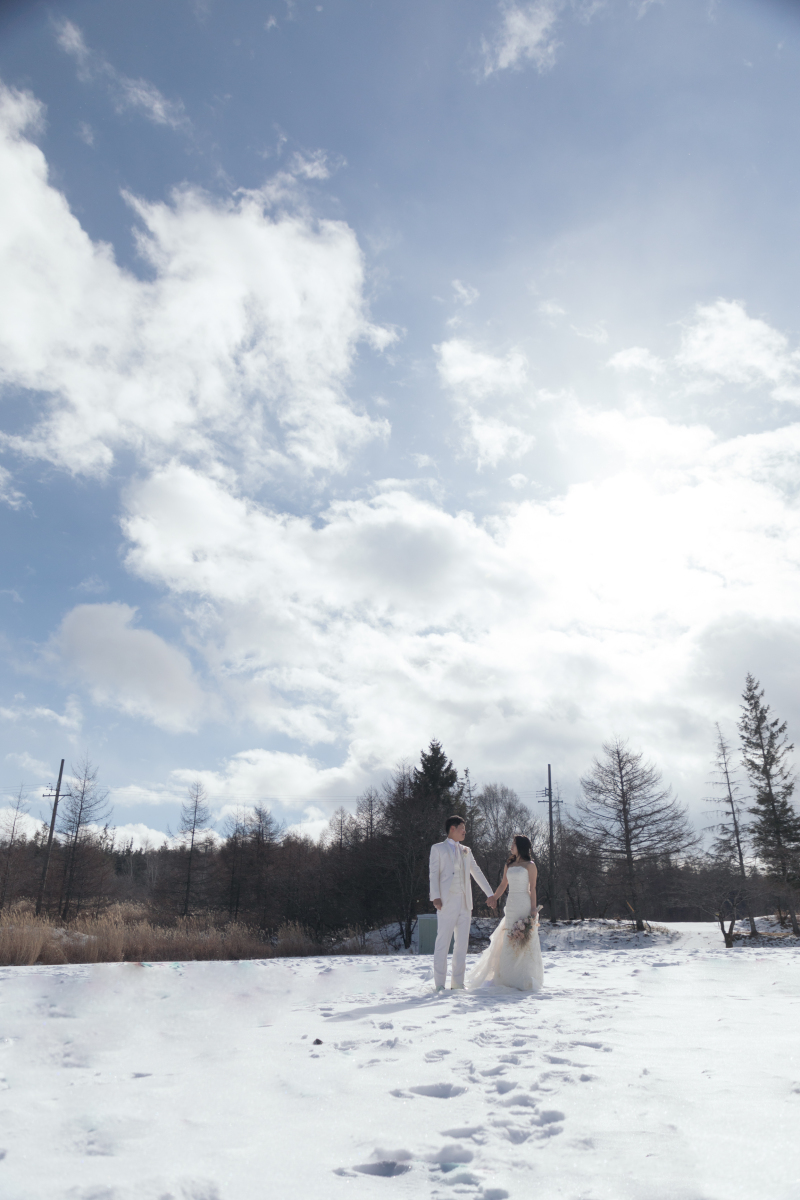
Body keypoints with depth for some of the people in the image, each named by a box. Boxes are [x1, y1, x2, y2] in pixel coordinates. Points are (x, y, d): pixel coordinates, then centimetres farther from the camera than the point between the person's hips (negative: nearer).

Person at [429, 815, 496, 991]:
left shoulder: (466, 851, 21)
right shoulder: (438, 848, 6)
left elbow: (477, 873, 23)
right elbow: (434, 873, -3)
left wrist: (490, 894, 18)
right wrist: (435, 897, -16)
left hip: (465, 903, 5)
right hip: (447, 902, -5)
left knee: (462, 944, 4)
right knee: (443, 942, -6)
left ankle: (457, 983, 11)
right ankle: (439, 984, -2)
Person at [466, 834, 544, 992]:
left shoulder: (529, 865, -2)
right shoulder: (508, 865, 14)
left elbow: (532, 888, -6)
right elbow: (503, 885, 15)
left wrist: (533, 909, -11)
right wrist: (493, 899, 4)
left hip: (524, 904, -6)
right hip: (511, 905, 6)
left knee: (525, 941, -4)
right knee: (509, 942, 5)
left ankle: (526, 979, 3)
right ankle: (510, 978, 11)